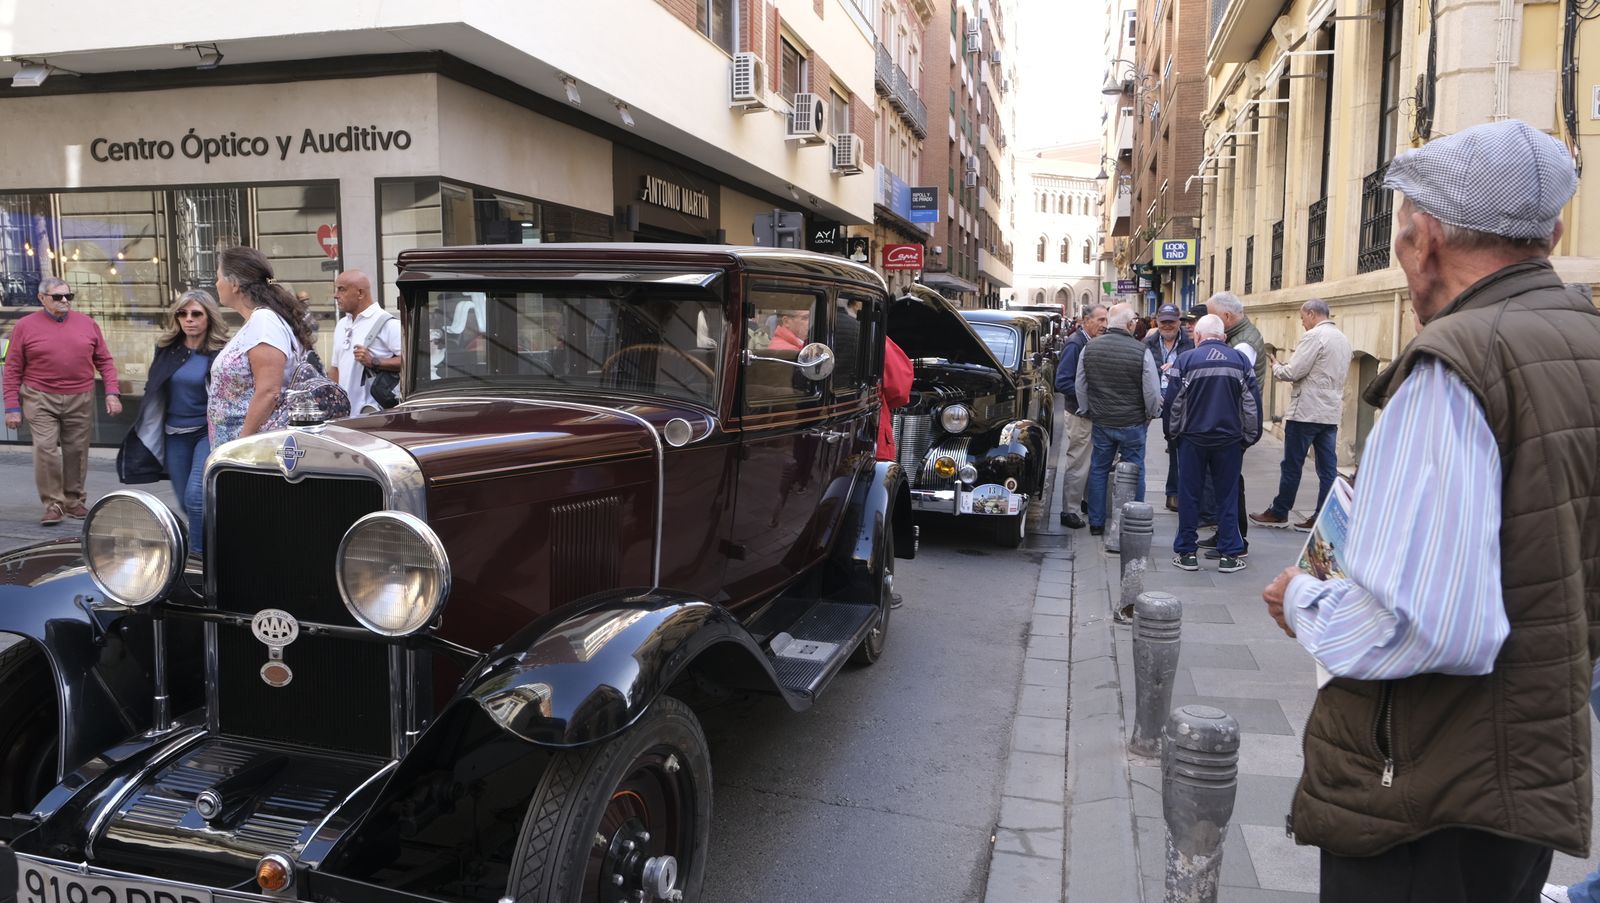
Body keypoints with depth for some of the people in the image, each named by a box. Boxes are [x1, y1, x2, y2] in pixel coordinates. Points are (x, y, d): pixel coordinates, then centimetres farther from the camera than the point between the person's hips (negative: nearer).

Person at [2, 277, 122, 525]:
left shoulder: (87, 323, 7)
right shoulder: (25, 326, 1)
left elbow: (105, 360, 10)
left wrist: (112, 392, -1)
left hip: (80, 400, 2)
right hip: (40, 399, -2)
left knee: (77, 451, 7)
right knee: (45, 449, -10)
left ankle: (74, 501, 20)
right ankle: (53, 504, -1)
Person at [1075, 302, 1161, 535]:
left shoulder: (1089, 349, -3)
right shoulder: (1141, 351, -16)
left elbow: (1080, 387, 6)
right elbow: (1152, 392, -10)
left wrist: (1087, 412, 19)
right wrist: (1151, 415, 8)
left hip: (1101, 422, 3)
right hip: (1133, 423, -3)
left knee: (1098, 471, 14)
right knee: (1134, 473, 9)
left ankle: (1096, 523, 20)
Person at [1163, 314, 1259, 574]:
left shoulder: (1186, 359, -4)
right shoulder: (1240, 360, 2)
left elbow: (1172, 402, -4)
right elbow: (1253, 402, 2)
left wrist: (1171, 435, 8)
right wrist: (1250, 437, 10)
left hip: (1193, 438, -1)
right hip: (1230, 439, 1)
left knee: (1189, 495, 7)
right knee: (1227, 495, 8)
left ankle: (1186, 552, 12)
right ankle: (1229, 555, 10)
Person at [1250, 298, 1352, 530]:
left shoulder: (1314, 336, -13)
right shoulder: (1343, 339, 15)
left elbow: (1292, 373, -17)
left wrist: (1276, 367, 4)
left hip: (1306, 412, -8)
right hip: (1331, 413, 8)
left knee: (1292, 465, 2)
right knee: (1328, 468, 5)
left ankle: (1279, 513, 11)